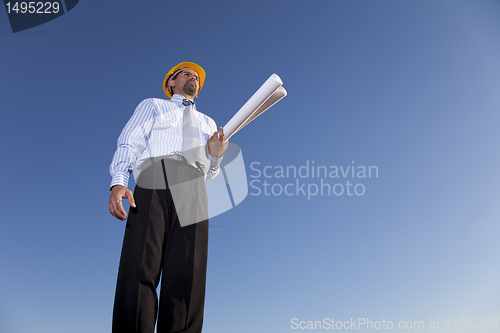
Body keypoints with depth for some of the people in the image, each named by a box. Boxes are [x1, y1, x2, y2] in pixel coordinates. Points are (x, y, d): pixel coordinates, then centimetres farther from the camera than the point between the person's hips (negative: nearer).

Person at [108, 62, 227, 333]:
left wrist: (216, 155, 4)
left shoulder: (208, 123, 36)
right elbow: (128, 144, 10)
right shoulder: (152, 105, 27)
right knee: (140, 268, -17)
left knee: (187, 274, -11)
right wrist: (118, 182, -10)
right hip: (154, 183, -2)